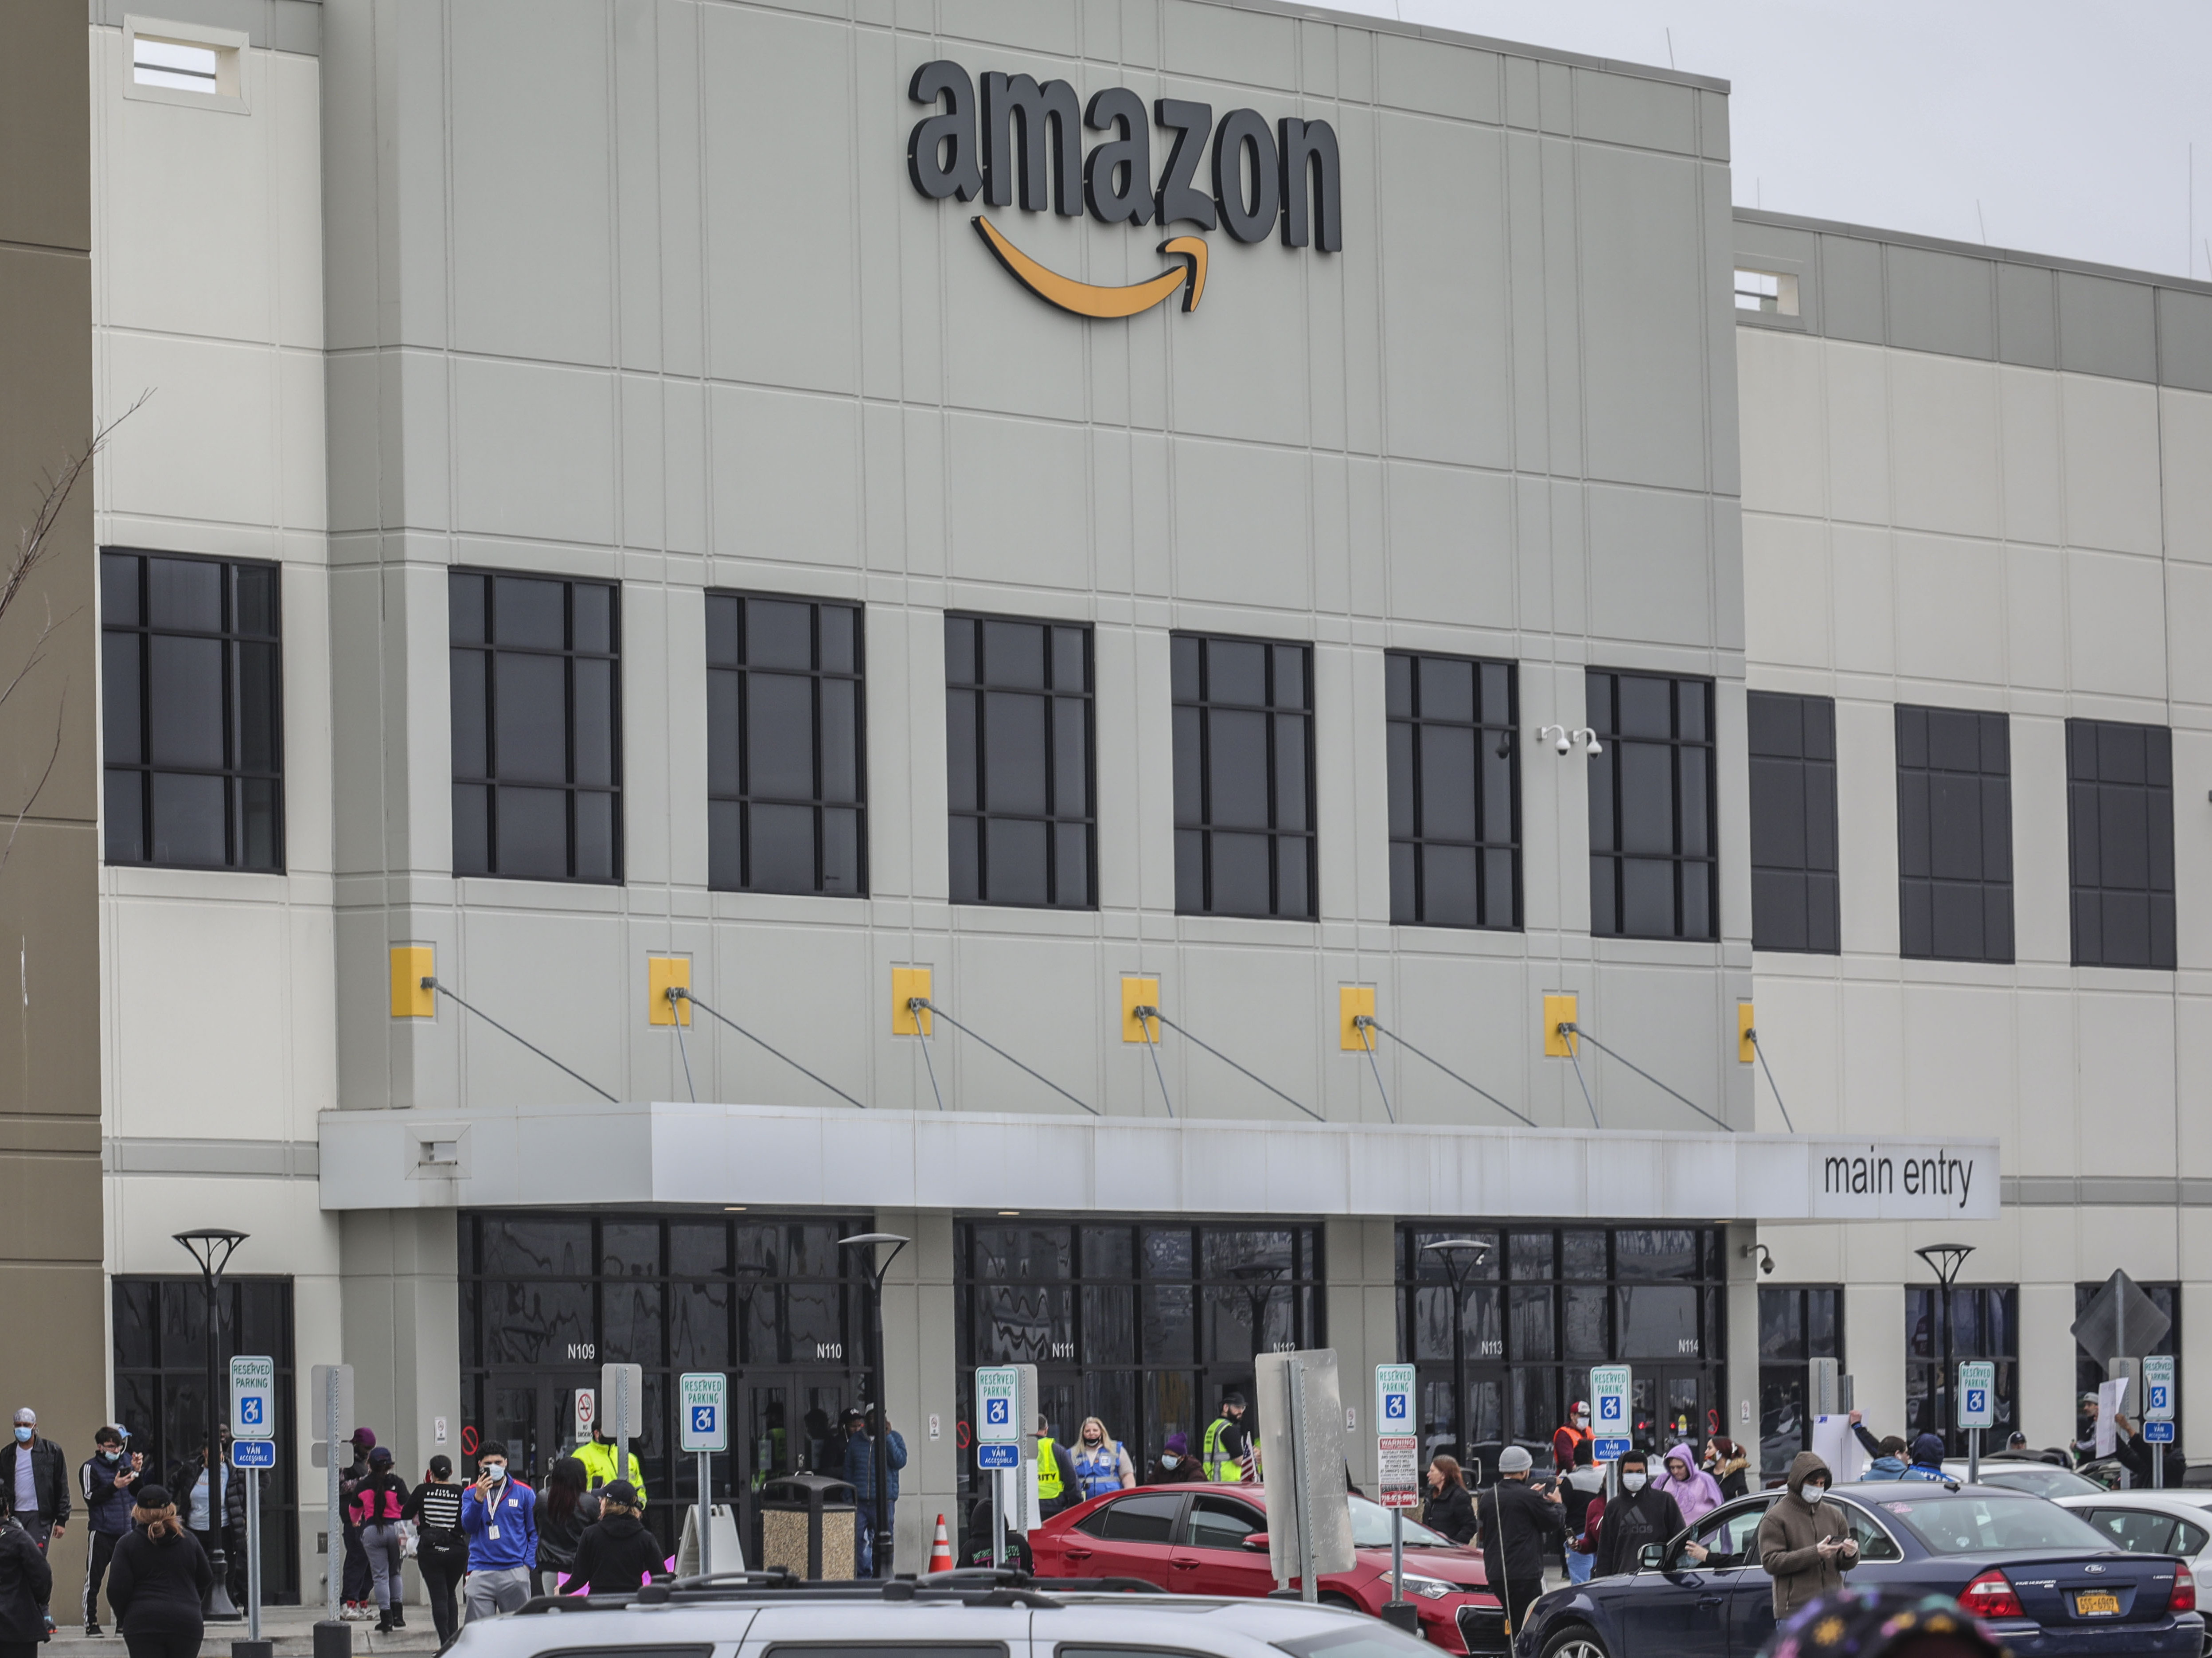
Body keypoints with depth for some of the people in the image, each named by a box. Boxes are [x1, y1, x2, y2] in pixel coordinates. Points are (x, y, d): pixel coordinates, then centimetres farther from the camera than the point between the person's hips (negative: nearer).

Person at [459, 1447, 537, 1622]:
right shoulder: (471, 1494, 10)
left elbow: (534, 1532, 9)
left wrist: (528, 1564, -3)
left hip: (514, 1573, -1)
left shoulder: (524, 1493, 6)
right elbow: (468, 1526, -4)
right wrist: (479, 1497, -17)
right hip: (480, 1573, 1)